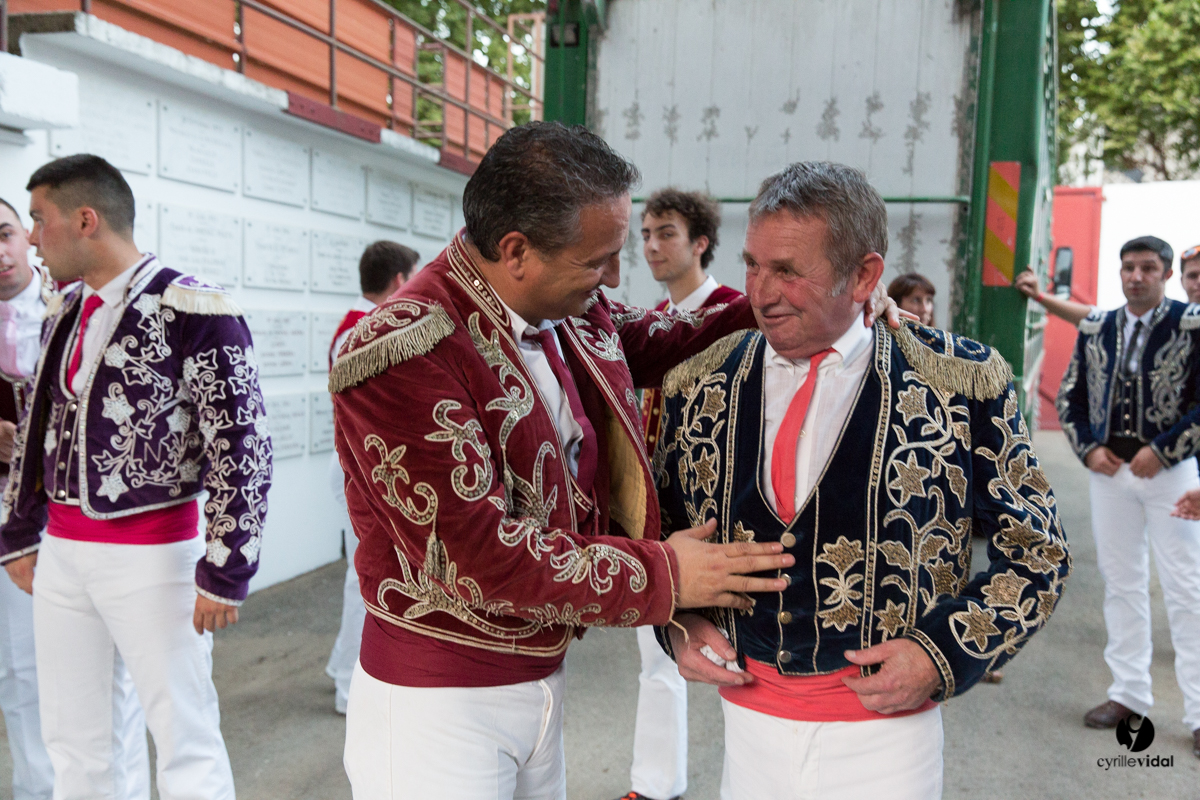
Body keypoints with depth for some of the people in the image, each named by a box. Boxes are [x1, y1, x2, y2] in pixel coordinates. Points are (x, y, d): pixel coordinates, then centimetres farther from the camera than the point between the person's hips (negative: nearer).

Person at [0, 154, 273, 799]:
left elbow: (242, 447, -16)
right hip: (62, 554, 7)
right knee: (71, 745, 17)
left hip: (154, 557, -7)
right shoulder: (63, 313, 11)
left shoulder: (193, 312, -14)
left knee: (187, 743, 3)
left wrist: (225, 573, -16)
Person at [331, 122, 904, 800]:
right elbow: (479, 556, -26)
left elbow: (659, 342, 19)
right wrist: (661, 574, -18)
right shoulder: (401, 356, -25)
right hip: (436, 700, -6)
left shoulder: (579, 312, -2)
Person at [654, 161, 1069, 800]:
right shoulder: (698, 385, -3)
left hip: (887, 729, -2)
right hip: (746, 717, 3)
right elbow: (659, 526, 11)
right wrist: (678, 622, -5)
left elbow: (1035, 551, -2)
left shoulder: (964, 384, -11)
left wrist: (944, 651, -13)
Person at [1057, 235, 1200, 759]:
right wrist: (1089, 449, -1)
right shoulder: (1094, 329, 7)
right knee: (1121, 583, 11)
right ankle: (1129, 692, 23)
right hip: (1108, 470, 4)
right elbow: (1070, 396, 12)